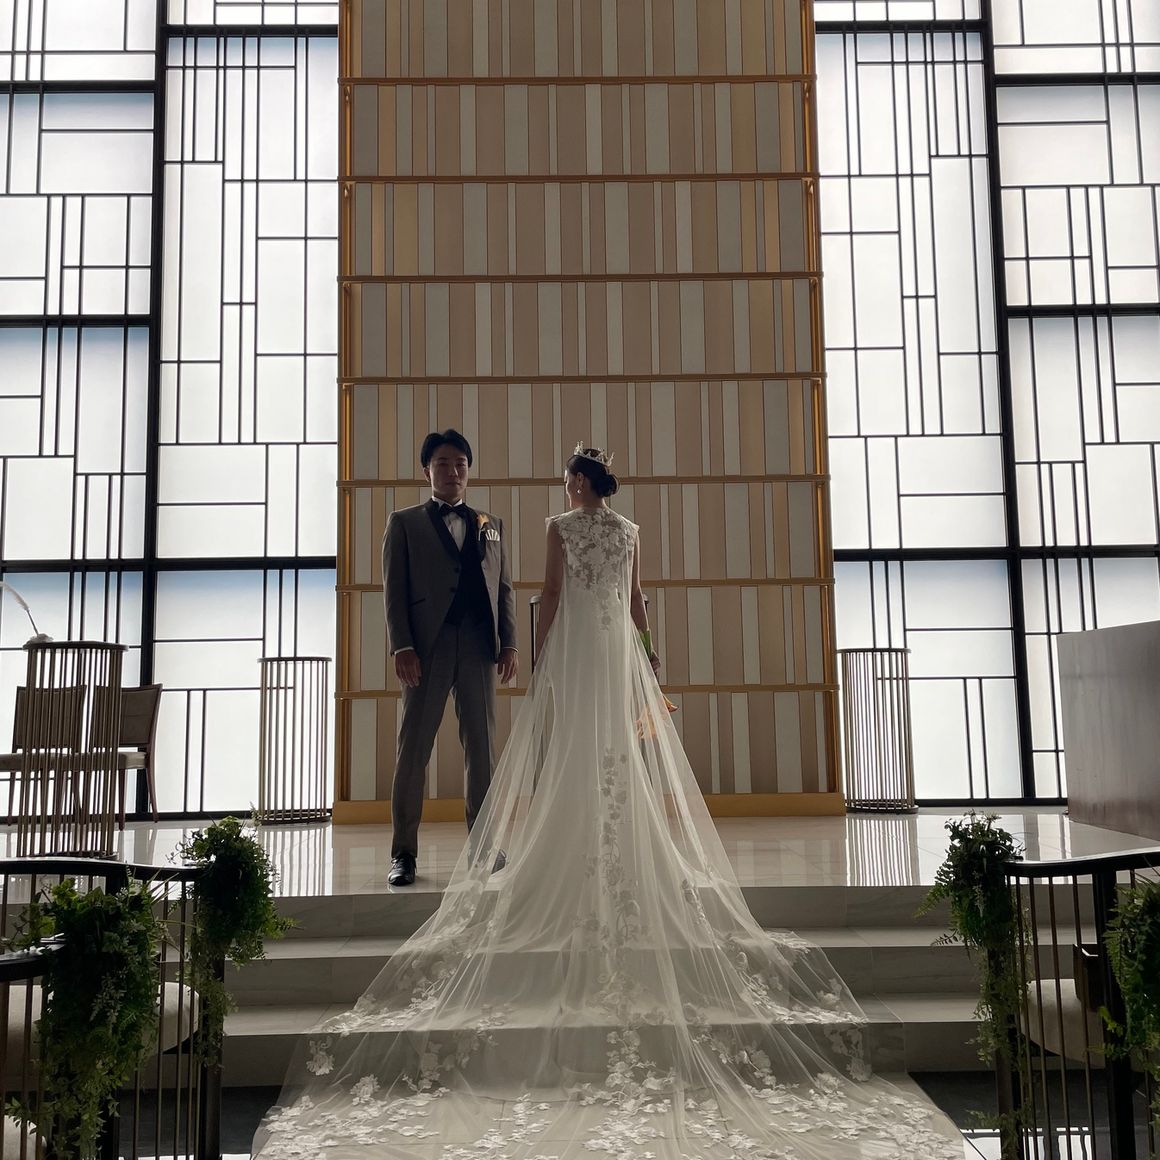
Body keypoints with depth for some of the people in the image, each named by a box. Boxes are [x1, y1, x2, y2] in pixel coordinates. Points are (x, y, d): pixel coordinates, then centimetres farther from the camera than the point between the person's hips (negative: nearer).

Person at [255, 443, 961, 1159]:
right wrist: (645, 654, 18)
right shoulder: (631, 530, 9)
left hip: (573, 648, -4)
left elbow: (552, 595, -6)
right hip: (620, 649, 4)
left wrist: (541, 657, -1)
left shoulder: (562, 528, -3)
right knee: (623, 754, 6)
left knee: (574, 754, -1)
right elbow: (637, 602, 11)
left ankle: (576, 860, -2)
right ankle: (626, 856, 6)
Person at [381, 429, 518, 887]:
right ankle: (403, 853, 6)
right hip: (427, 647, -3)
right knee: (413, 749, 0)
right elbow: (393, 590, 2)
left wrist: (509, 643, 3)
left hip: (479, 647, 3)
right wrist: (401, 647, -10)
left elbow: (504, 588, 14)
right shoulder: (404, 523, 9)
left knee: (482, 748, 6)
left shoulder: (490, 525, 18)